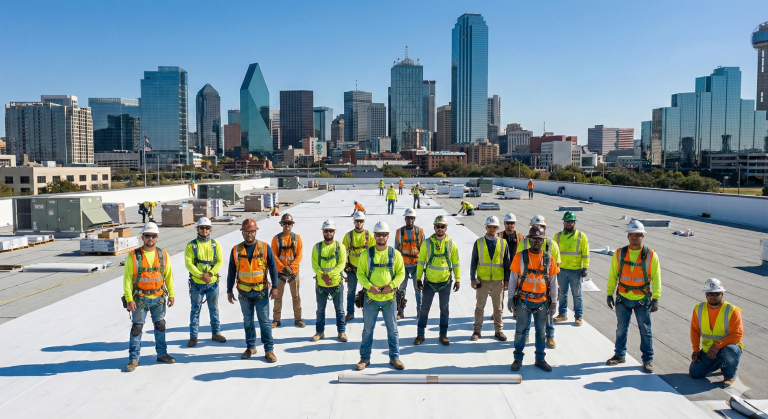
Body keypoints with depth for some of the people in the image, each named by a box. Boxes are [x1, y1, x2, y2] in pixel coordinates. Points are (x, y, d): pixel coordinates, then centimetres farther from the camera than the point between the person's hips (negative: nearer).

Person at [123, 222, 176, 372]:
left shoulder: (163, 255, 2)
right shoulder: (133, 256, -8)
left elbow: (168, 276, 7)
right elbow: (127, 279, -8)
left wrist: (171, 294, 4)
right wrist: (129, 299, -12)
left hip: (159, 298, 3)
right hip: (140, 298, -3)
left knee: (160, 325, 13)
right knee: (137, 327, -1)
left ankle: (162, 354, 28)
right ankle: (133, 358, 11)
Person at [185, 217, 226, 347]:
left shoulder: (216, 244, 3)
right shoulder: (191, 245, -3)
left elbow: (220, 261, -4)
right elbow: (188, 263, -10)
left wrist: (210, 274, -18)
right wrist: (200, 275, -22)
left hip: (213, 282, 2)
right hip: (196, 283, -2)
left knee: (214, 309, 13)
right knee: (195, 310, 6)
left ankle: (216, 333, 26)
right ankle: (193, 336, 16)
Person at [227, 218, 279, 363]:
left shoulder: (265, 247, -5)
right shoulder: (236, 250, 1)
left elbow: (273, 268, -2)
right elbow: (231, 272, 7)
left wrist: (274, 287, -7)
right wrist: (229, 291, 8)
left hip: (261, 291, -2)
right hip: (244, 292, 2)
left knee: (264, 321, 1)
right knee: (247, 321, 13)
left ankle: (269, 350, 9)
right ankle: (250, 347, 26)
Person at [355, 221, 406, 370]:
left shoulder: (395, 254, -1)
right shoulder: (366, 254, -2)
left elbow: (401, 273, 0)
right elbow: (360, 273, -1)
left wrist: (391, 285, -15)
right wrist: (369, 286, -17)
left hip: (389, 298, 0)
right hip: (370, 298, 0)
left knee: (392, 329, 10)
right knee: (367, 329, 10)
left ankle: (394, 358, 25)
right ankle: (365, 358, 23)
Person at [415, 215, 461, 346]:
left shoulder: (451, 244, -1)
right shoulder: (427, 243, -3)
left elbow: (456, 264, 5)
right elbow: (421, 262, 1)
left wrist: (458, 280, 1)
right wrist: (418, 279, -1)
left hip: (445, 282, 1)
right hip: (429, 281, -1)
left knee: (444, 309, 11)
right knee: (425, 308, 7)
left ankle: (443, 334, 23)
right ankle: (420, 334, 19)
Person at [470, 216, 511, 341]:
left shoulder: (503, 243, 2)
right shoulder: (479, 242, 0)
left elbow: (507, 263, 7)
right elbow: (474, 262, 2)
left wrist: (507, 280, 4)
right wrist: (473, 278, -2)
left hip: (498, 281, 1)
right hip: (482, 280, -1)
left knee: (498, 307, 10)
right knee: (480, 306, 8)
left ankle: (499, 330, 21)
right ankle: (477, 330, 16)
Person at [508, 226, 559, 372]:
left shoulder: (549, 259, 1)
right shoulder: (520, 257, -4)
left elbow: (553, 282, 6)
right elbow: (513, 278, 0)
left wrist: (554, 302, 5)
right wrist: (511, 297, 0)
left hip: (542, 302, 2)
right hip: (523, 301, -2)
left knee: (541, 331, 12)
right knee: (520, 330, 5)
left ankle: (540, 359, 26)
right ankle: (518, 359, 18)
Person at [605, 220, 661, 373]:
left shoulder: (651, 255, -6)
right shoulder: (619, 254, -2)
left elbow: (656, 278, -4)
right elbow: (612, 275, 4)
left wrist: (656, 298, -9)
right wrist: (609, 294, 3)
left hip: (642, 300, -2)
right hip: (623, 298, 2)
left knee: (645, 330, 6)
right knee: (621, 329, 14)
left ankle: (648, 360, 20)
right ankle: (620, 355, 30)